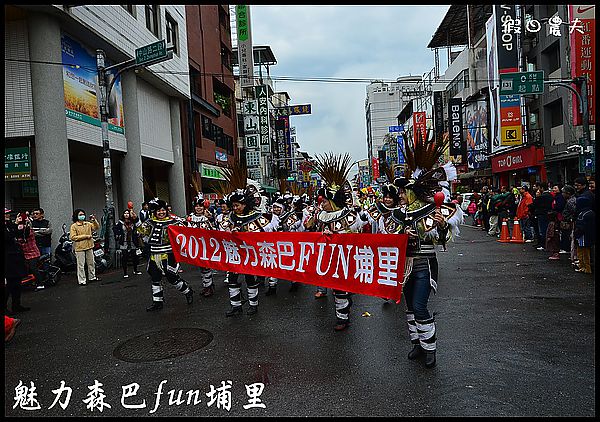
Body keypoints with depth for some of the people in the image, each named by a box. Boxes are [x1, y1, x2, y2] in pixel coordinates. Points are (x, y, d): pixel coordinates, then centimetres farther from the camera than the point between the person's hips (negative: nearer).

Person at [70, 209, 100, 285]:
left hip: (89, 247, 5)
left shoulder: (88, 224, 9)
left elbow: (97, 227, 8)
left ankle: (92, 277, 29)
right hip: (80, 248, -5)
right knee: (81, 265, -1)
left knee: (91, 263, 15)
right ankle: (81, 280, 5)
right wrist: (85, 236, -16)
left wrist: (94, 220, -7)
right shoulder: (73, 226, -7)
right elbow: (73, 237, -14)